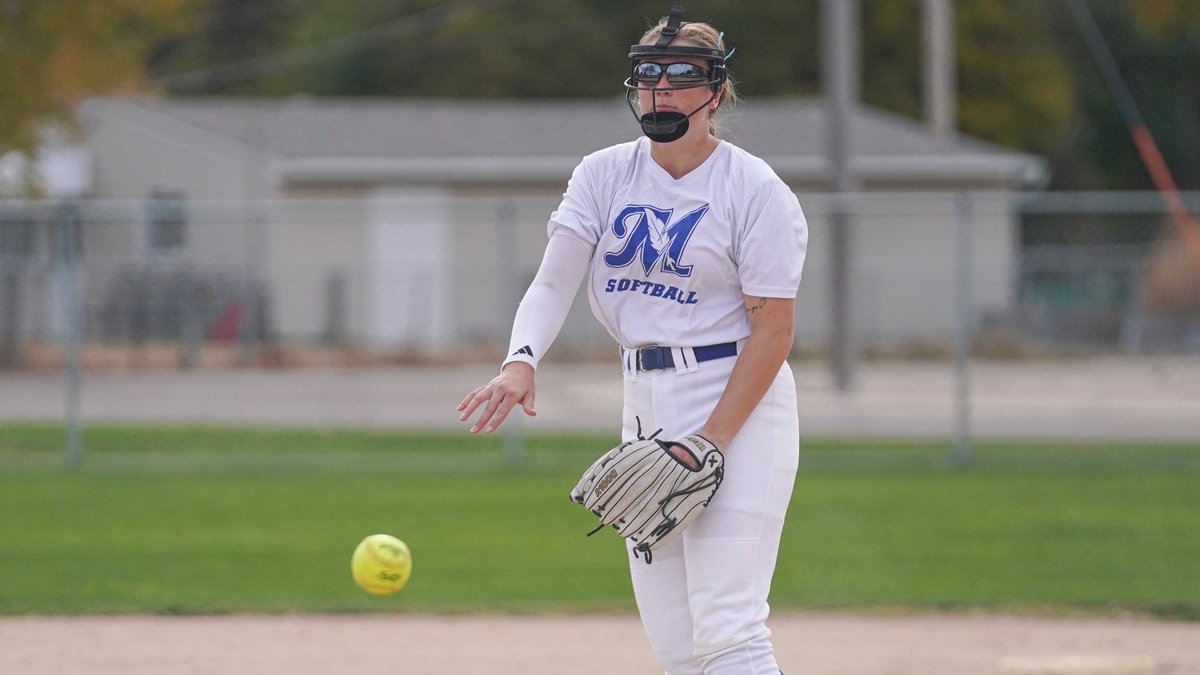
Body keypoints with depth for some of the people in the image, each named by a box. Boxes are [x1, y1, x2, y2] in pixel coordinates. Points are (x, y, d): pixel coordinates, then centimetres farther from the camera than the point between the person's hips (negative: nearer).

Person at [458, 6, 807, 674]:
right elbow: (553, 284, -3)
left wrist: (710, 443, -18)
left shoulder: (758, 191, -8)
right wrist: (521, 362, -25)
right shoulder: (604, 176, 7)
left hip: (737, 402, -6)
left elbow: (773, 332, -11)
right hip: (644, 404, 6)